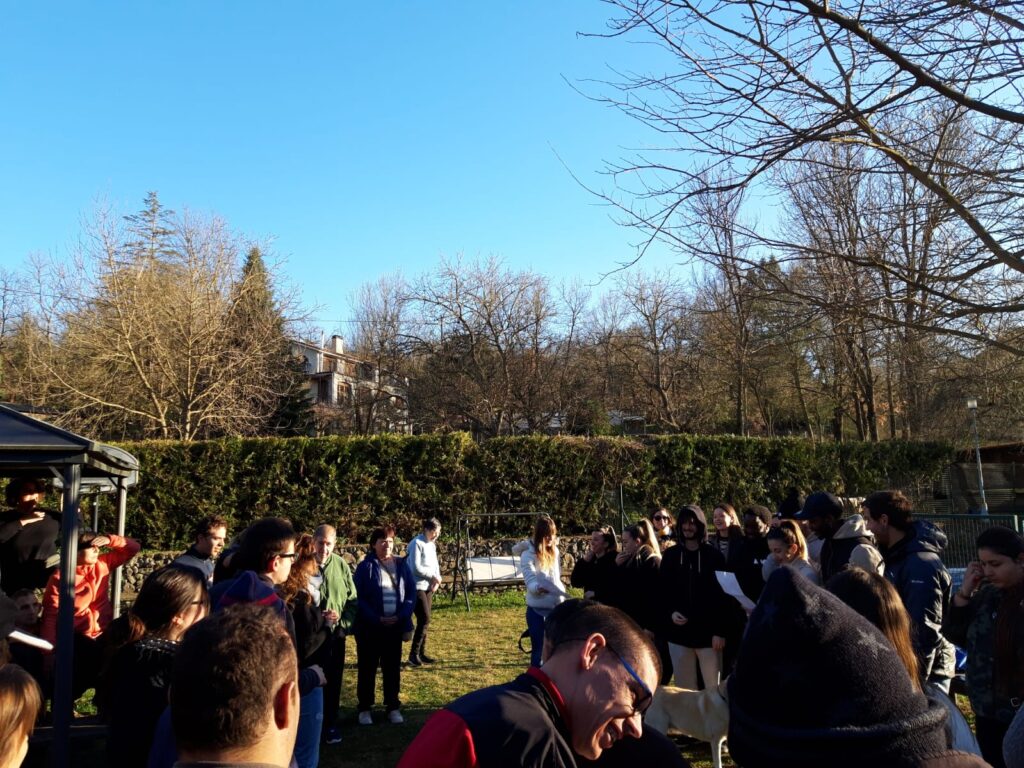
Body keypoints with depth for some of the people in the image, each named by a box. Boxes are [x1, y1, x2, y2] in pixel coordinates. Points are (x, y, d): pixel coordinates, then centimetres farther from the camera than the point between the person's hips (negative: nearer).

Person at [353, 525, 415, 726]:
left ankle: (393, 707, 23)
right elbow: (359, 597, -10)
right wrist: (377, 619, -18)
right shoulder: (365, 566, -6)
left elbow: (411, 593, 3)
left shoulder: (402, 565, 4)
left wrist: (402, 616, -11)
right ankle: (364, 708, 21)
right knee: (367, 667, 8)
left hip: (395, 626, 3)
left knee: (393, 667, 12)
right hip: (370, 627, -3)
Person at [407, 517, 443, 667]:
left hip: (428, 587, 8)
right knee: (424, 620, -11)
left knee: (424, 621, 10)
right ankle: (413, 654, -2)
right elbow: (416, 567, -19)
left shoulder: (432, 544, 12)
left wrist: (436, 580, -4)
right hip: (416, 587, -8)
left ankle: (422, 653, 17)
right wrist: (433, 576, -12)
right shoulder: (417, 543, -14)